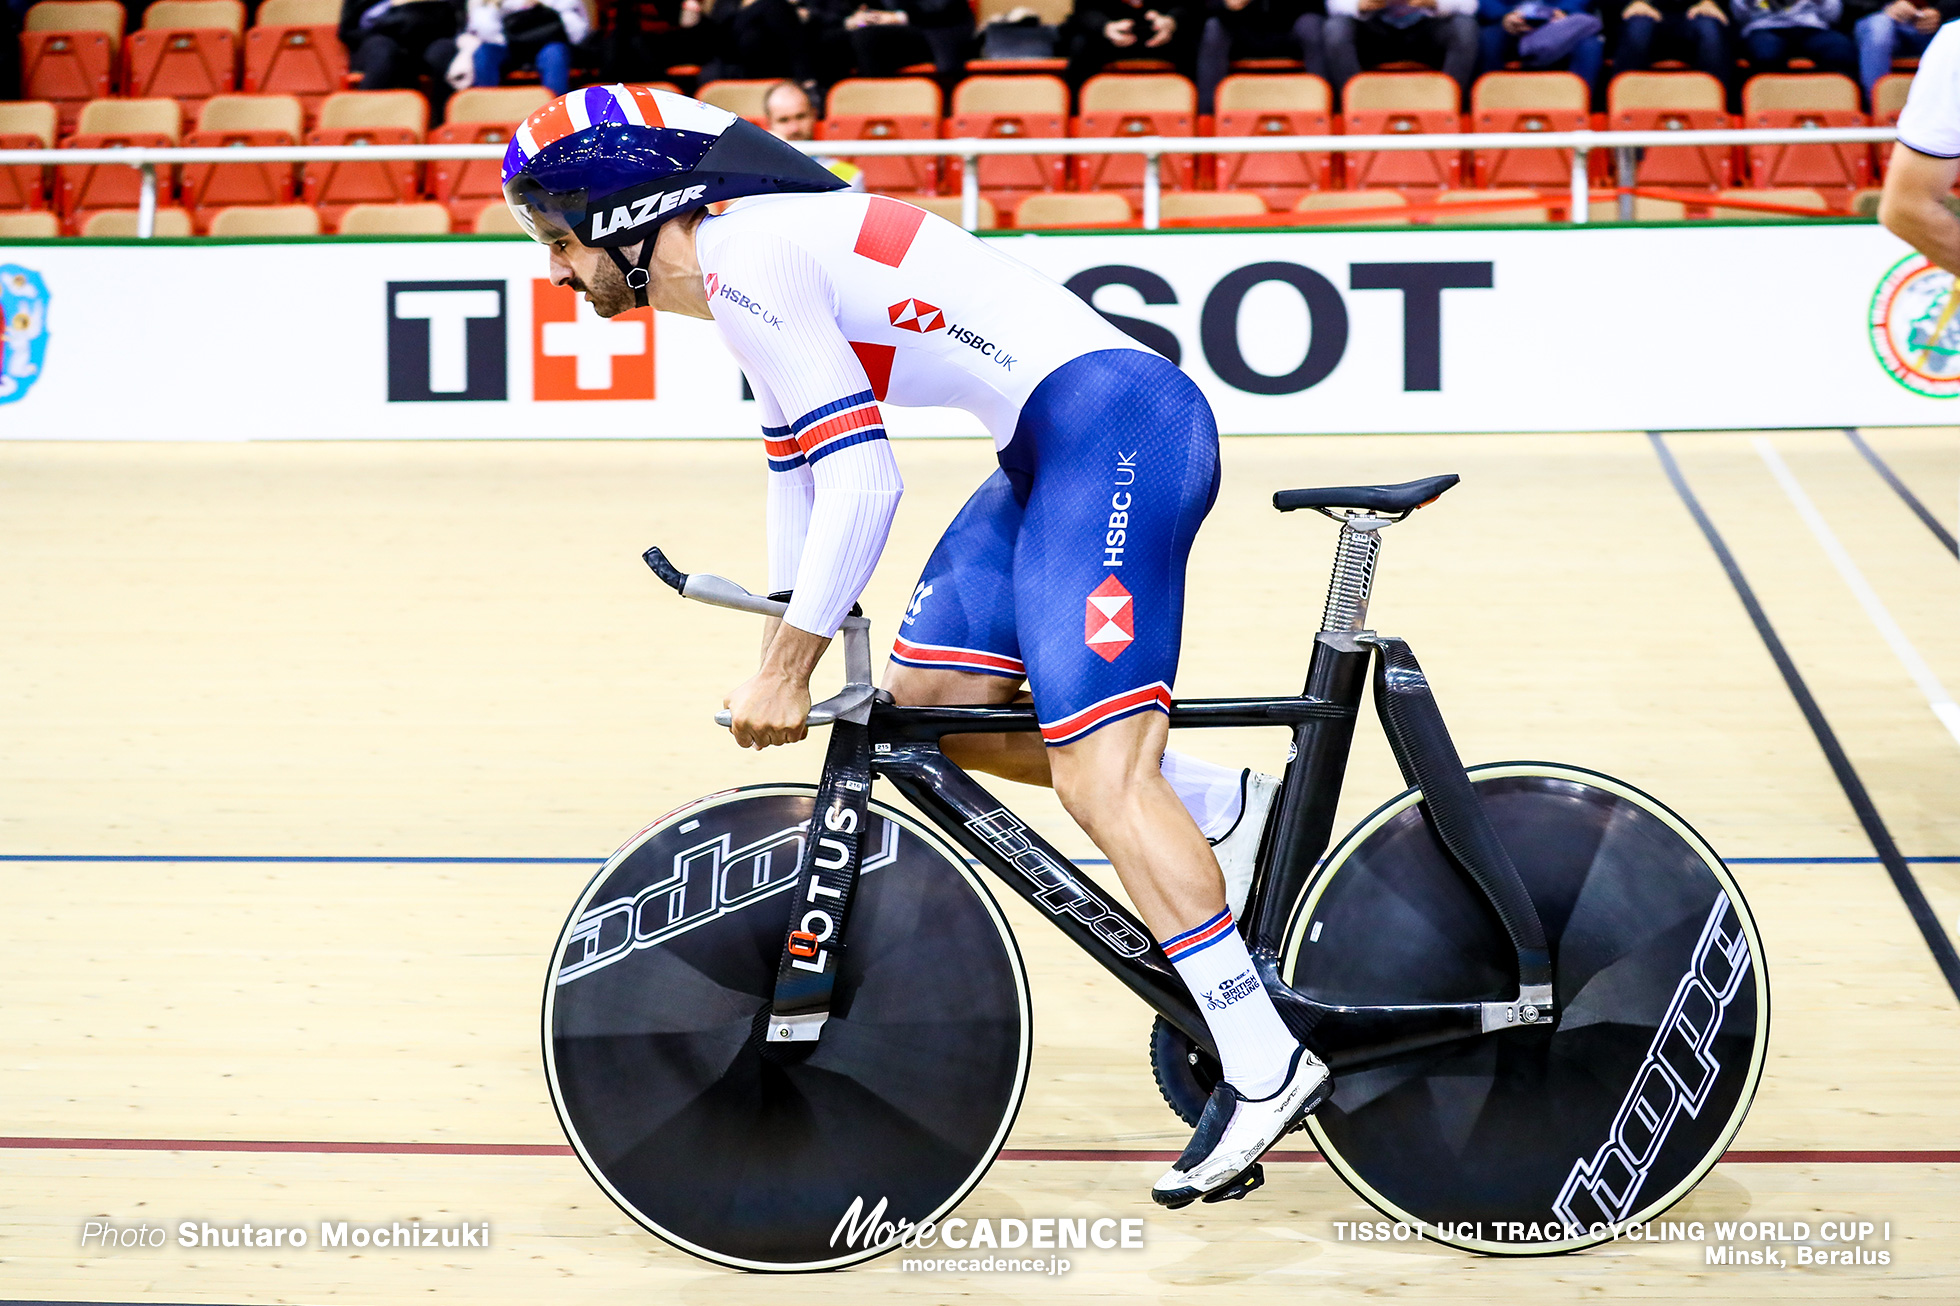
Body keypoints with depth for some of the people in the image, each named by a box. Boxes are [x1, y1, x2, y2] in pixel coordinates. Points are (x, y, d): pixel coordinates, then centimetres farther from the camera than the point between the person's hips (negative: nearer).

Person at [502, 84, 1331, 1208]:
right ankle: (1239, 812, 17)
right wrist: (788, 654, 34)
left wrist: (789, 666, -13)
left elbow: (864, 479, -17)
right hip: (1055, 450, 10)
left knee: (1095, 773, -16)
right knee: (928, 702, 13)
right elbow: (803, 468, 30)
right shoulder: (749, 263, 19)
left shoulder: (748, 257, -12)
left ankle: (1268, 1066, -16)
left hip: (1114, 425, -10)